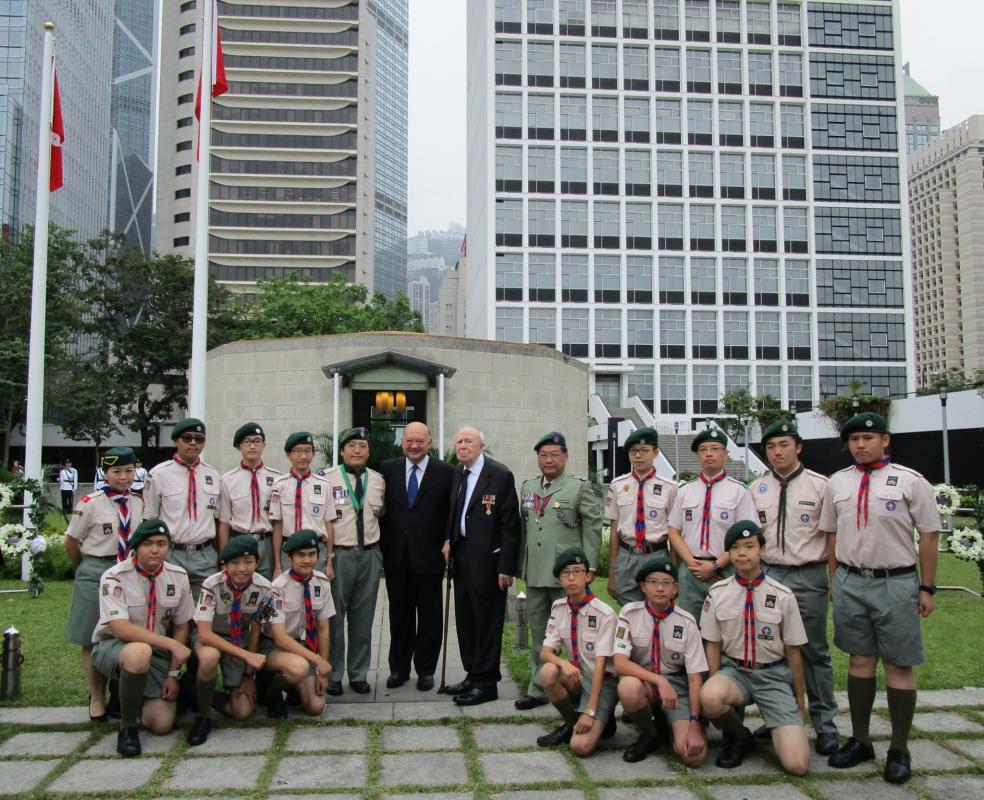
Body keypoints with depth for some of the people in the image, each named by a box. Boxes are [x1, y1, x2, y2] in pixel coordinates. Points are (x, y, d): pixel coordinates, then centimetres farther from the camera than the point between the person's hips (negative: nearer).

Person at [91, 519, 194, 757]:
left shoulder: (178, 577, -6)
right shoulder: (115, 577, -17)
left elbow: (181, 626, 2)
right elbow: (121, 629, -27)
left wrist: (173, 674, -3)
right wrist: (171, 644, -32)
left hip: (157, 651, 4)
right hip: (112, 646, -4)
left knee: (162, 724, -11)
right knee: (140, 652, -40)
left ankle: (129, 696, 24)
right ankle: (127, 727, -16)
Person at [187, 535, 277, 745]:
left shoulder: (264, 589, -19)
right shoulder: (212, 585, -28)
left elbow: (255, 631, -6)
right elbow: (204, 634, -33)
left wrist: (249, 675, -4)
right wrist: (246, 655, -39)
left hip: (239, 641, 2)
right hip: (210, 638, -2)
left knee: (243, 711, -10)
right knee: (209, 657, -40)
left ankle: (212, 696, 23)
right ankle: (203, 716, -14)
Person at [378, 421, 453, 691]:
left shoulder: (444, 472, -2)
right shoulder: (387, 469, 5)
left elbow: (451, 514, 0)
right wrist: (382, 545, 2)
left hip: (429, 556, -2)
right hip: (396, 557, 2)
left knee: (429, 616, 7)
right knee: (399, 615, 12)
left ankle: (426, 670, 20)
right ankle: (399, 668, 23)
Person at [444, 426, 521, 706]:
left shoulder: (500, 475, -11)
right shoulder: (457, 473, 9)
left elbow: (510, 524, -12)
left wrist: (506, 567, -15)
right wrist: (448, 540, 2)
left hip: (487, 560, -7)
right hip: (461, 556, 7)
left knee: (486, 623, 1)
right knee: (465, 621, 14)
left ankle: (486, 683, 10)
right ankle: (473, 675, 26)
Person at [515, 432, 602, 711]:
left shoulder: (580, 487, -3)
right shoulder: (527, 487, 13)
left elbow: (593, 527, -4)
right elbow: (523, 527, 16)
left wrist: (589, 566, -8)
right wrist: (521, 564, 12)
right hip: (534, 574, 5)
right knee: (539, 634, 12)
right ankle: (538, 689, 22)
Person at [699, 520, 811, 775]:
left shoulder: (783, 596, -7)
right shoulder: (718, 593, -2)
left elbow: (793, 651, 3)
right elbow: (713, 646, 5)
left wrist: (799, 700, 10)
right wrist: (717, 689, -2)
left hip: (773, 675, -1)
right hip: (734, 670, 1)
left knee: (797, 763, -19)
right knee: (709, 696, -36)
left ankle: (772, 728, 17)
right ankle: (738, 738, -2)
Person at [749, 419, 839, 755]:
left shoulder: (819, 485, -2)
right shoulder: (756, 489, 8)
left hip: (808, 577, -3)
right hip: (768, 574, 4)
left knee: (814, 652, 3)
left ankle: (824, 724, 12)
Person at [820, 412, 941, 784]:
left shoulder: (910, 482, -4)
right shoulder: (837, 483, 8)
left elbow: (929, 536, -3)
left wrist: (927, 589, -5)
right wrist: (836, 581, 12)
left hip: (897, 583, -3)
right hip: (850, 582, 4)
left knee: (899, 666, 3)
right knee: (860, 661, 11)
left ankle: (899, 750, 15)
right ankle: (859, 740, 22)